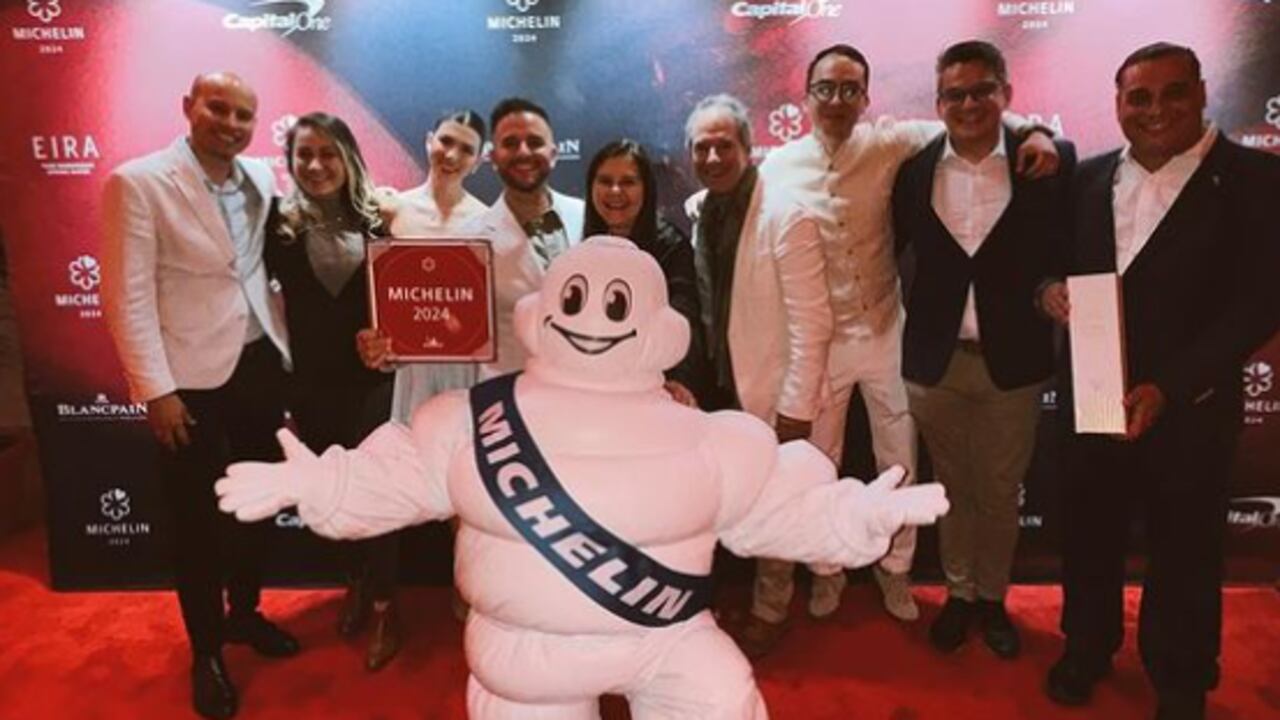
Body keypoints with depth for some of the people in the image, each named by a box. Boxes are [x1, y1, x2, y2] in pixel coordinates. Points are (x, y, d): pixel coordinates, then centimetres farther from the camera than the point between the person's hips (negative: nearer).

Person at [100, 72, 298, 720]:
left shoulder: (260, 178, 6)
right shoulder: (138, 182, -11)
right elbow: (128, 296, -13)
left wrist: (282, 348, 6)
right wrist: (156, 390, -16)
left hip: (261, 364, 5)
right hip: (193, 379, -5)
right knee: (199, 521, 8)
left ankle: (245, 613, 41)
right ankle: (206, 654, 27)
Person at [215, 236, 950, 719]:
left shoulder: (704, 439, -11)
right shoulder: (470, 423, -9)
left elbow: (782, 505, -2)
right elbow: (388, 478, 0)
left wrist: (860, 514, -12)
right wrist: (308, 483, -10)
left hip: (668, 641, 0)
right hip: (527, 653, 1)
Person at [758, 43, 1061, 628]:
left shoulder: (888, 143, -7)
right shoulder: (778, 167, -6)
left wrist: (1030, 130, -25)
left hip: (887, 333, 1)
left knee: (900, 464, 13)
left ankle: (895, 568, 36)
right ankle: (825, 568, 38)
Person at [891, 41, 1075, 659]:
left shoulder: (1050, 162, -7)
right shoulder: (914, 169, -2)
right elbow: (888, 250, 5)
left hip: (1012, 358, -1)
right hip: (934, 358, 1)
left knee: (1001, 491, 15)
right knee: (953, 487, 17)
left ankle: (993, 598, 36)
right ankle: (959, 593, 36)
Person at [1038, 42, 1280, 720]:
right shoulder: (1088, 177, 5)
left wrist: (1166, 387, -22)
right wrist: (1049, 289, -12)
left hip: (1189, 407, -3)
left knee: (1184, 555, 14)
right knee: (1087, 536, 17)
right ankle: (1086, 647, 42)